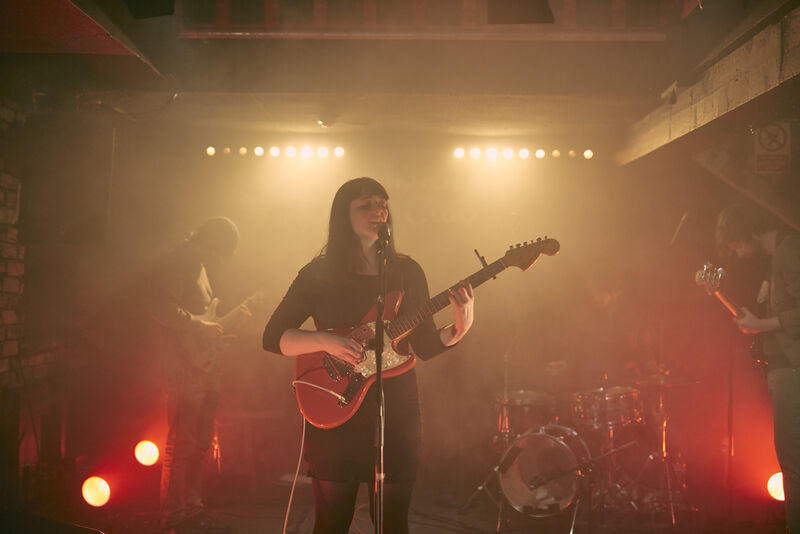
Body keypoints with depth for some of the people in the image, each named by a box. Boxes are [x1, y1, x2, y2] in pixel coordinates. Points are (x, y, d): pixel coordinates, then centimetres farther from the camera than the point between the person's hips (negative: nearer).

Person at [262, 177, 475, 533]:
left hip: (396, 412, 2)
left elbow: (425, 344, 7)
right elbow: (273, 337, -2)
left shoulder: (407, 272, 6)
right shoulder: (319, 274, -1)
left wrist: (459, 329, -12)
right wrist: (325, 341, -17)